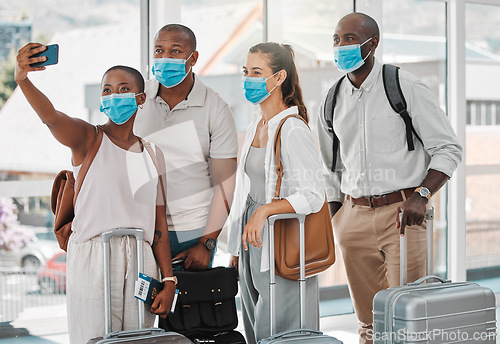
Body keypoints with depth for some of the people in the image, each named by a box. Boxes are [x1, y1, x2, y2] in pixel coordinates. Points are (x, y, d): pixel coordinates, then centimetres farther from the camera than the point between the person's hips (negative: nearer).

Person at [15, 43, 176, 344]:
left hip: (140, 262, 4)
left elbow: (159, 222, 12)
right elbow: (50, 116, -21)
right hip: (92, 260, -4)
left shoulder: (152, 153, 13)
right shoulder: (87, 138, 1)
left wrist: (168, 280, 6)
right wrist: (23, 79, -41)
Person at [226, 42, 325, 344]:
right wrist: (237, 249, 19)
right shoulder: (255, 128, 13)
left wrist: (264, 211, -32)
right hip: (253, 246, 9)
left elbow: (313, 195, -22)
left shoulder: (293, 130, -14)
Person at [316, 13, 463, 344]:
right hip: (353, 215, 4)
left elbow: (448, 148, -3)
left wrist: (421, 195, -17)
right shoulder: (332, 102, 11)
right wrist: (336, 221, 14)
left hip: (401, 212, -4)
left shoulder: (406, 87, -3)